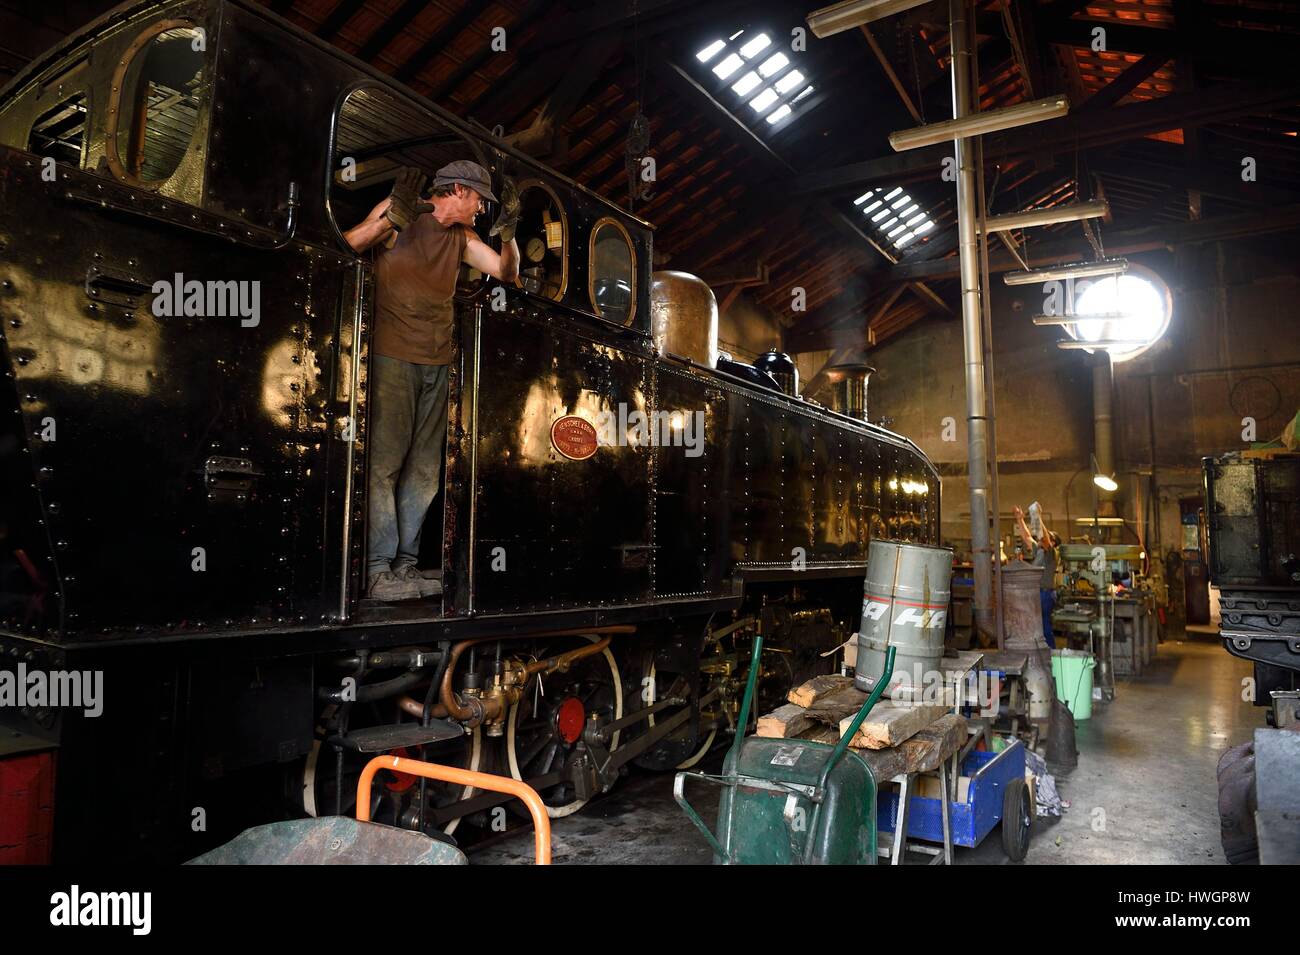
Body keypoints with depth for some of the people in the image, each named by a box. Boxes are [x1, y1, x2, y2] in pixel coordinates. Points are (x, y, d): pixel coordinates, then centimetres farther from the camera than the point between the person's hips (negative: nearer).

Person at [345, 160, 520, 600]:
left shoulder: (462, 238, 18)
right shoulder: (400, 214, 2)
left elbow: (506, 273, 12)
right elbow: (344, 247, -9)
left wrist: (507, 232, -4)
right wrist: (389, 218, -22)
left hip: (437, 362, 6)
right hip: (392, 354, -6)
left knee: (424, 469, 3)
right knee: (384, 461, -9)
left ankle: (406, 564, 7)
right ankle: (379, 569, -8)